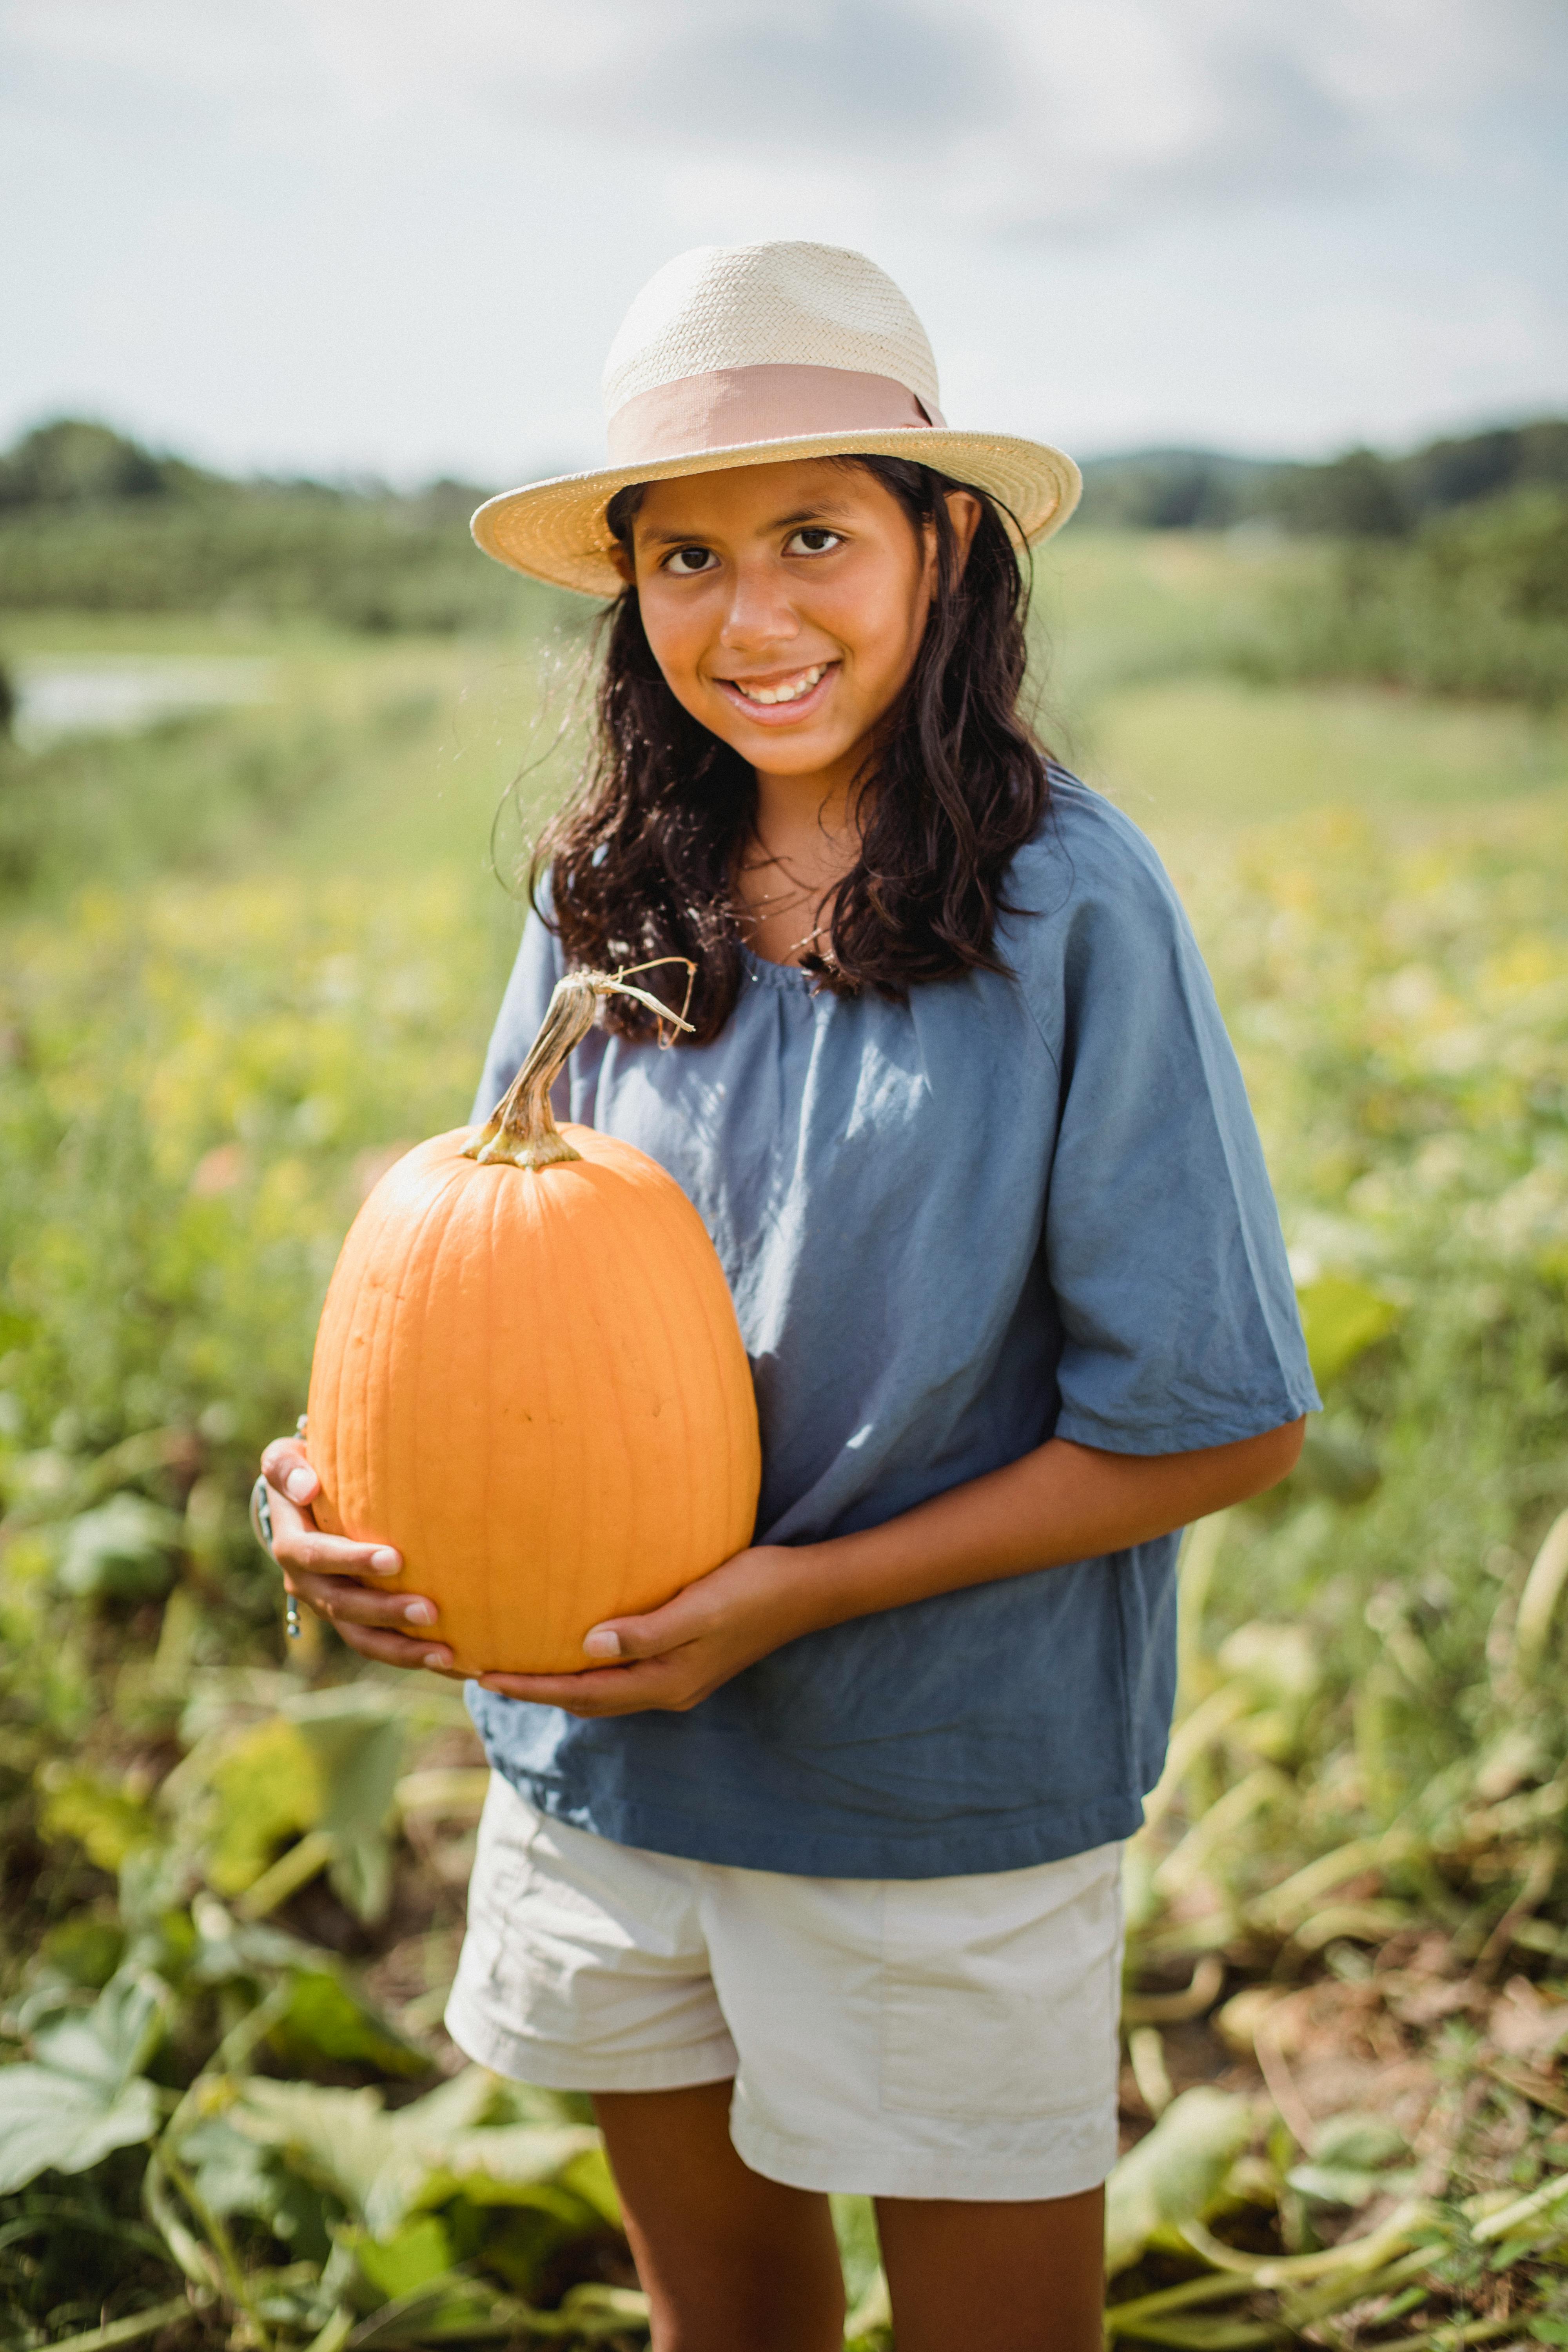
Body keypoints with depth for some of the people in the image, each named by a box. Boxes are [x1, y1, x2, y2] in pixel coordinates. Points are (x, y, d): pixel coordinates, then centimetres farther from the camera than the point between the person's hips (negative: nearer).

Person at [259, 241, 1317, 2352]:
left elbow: (1222, 1420, -14)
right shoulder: (609, 894, -2)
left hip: (947, 1795, -4)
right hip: (606, 1764, 4)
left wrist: (800, 1592, -19)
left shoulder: (1064, 897, -15)